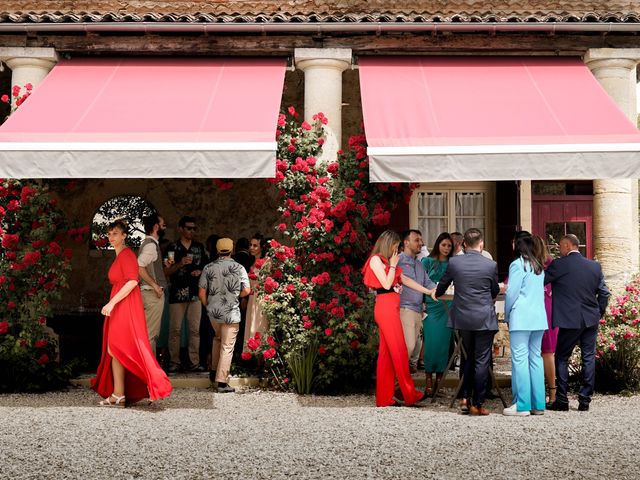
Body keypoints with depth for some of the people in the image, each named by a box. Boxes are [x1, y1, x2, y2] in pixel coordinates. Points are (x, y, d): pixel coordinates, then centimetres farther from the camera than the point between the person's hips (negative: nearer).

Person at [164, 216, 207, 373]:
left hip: (195, 293, 3)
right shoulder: (173, 248, 2)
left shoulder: (199, 247, 13)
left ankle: (194, 362, 6)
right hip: (177, 293, -3)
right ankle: (174, 362, 5)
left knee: (195, 329, 2)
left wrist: (200, 271, -1)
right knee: (175, 330, -2)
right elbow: (166, 271, -1)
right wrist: (180, 264, -16)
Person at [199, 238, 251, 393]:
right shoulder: (239, 268, -5)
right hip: (231, 313, -3)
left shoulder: (209, 268, 0)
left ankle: (215, 370, 31)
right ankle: (222, 382, -3)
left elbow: (201, 293, 0)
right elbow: (246, 291, -4)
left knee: (218, 338, 29)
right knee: (227, 347, 0)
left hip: (213, 312, 3)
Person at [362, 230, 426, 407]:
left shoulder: (387, 261, 22)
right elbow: (386, 284, -12)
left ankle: (384, 398, 7)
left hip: (392, 308, 9)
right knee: (399, 351, -7)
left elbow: (405, 280, 20)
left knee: (387, 353, 6)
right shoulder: (376, 259, -4)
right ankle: (410, 394, -3)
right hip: (386, 307, -9)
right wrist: (393, 265, -2)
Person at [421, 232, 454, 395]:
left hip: (447, 308, 2)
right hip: (431, 306, -2)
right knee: (431, 342, -6)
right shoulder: (427, 262, 6)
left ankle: (439, 381, 8)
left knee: (444, 343, 1)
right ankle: (429, 382, 1)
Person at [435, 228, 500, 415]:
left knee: (469, 358, 19)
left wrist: (437, 294, 35)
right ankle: (477, 404, 5)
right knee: (482, 361, 4)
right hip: (484, 319, -3)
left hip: (462, 318, 3)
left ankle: (465, 398, 15)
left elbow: (442, 286, 11)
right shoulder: (491, 265, -8)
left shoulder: (454, 262, -5)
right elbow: (495, 291, 8)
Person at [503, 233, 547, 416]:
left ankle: (522, 405, -8)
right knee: (535, 358, 9)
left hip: (521, 317, -7)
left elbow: (511, 293, -9)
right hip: (539, 317, 7)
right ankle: (538, 404, 10)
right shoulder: (539, 266, 16)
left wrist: (507, 315, 5)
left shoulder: (518, 264, -6)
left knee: (520, 359, -6)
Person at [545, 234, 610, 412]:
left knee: (561, 358, 7)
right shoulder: (595, 266, 5)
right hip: (591, 320, 4)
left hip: (569, 321, -4)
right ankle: (585, 400, 10)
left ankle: (562, 400, 7)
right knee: (588, 358, 9)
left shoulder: (558, 265, -9)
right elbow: (604, 293, 7)